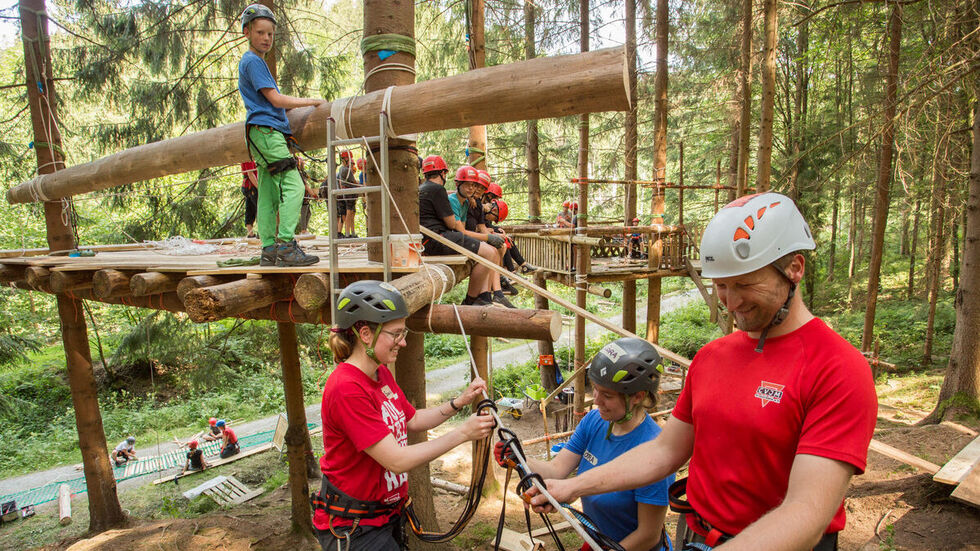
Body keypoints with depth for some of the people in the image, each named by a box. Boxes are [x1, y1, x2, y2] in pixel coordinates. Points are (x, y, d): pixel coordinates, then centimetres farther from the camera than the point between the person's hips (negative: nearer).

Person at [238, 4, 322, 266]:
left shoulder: (254, 62, 27)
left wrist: (298, 104, 22)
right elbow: (275, 99, -10)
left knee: (269, 195, 6)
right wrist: (309, 101, -1)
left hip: (264, 134, 10)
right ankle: (286, 246, -23)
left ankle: (269, 251, 6)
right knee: (293, 187, -19)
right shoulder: (252, 61, -4)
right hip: (266, 130, -10)